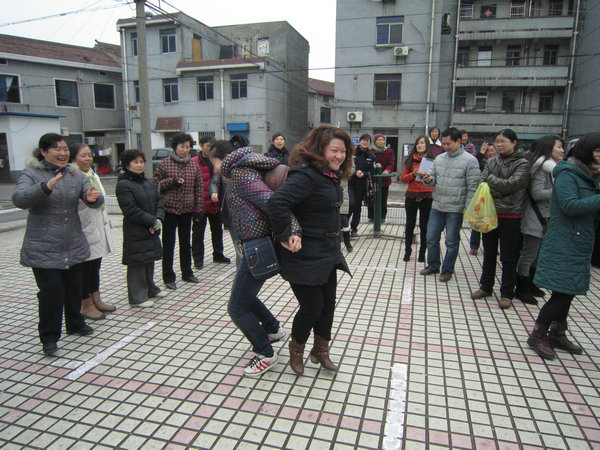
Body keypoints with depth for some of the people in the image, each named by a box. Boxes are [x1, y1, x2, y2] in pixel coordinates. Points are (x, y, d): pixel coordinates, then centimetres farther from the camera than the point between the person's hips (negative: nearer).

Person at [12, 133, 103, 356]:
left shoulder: (75, 174, 7)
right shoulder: (31, 174, -6)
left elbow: (95, 200, -1)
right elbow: (19, 199, -23)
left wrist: (93, 198, -26)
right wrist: (45, 188, -41)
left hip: (74, 247, 5)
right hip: (43, 249, -4)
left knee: (75, 288, 14)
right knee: (52, 292, -4)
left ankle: (75, 324, 35)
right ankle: (49, 337, 13)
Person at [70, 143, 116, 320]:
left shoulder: (93, 175, 13)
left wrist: (105, 223, 20)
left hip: (98, 229, 8)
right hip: (84, 231, -8)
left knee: (95, 267, 17)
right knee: (85, 269, 4)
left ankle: (96, 300, 29)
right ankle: (86, 305, 17)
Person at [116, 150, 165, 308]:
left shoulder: (149, 182, 12)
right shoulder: (123, 185, -12)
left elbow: (158, 202, 11)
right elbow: (130, 210, -19)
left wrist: (159, 219, -8)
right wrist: (153, 221, -18)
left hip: (152, 231, 8)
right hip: (135, 232, -7)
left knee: (150, 260, 17)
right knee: (137, 263, -1)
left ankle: (150, 289, 33)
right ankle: (137, 297, 10)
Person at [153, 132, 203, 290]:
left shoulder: (194, 166, 6)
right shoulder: (164, 164, -2)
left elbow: (199, 189, 7)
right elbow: (156, 184, 0)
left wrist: (199, 209, 3)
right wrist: (171, 181, -16)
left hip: (187, 211, 3)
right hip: (169, 209, -3)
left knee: (186, 243, 14)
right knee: (168, 244, 3)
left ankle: (187, 272, 28)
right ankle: (168, 277, 13)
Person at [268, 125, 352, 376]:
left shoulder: (331, 175, 8)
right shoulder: (306, 175, -22)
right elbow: (277, 202, -34)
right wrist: (286, 236, -28)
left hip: (328, 253, 9)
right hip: (305, 256, -9)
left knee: (328, 303, 17)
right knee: (312, 308, 2)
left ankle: (321, 350, 38)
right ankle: (296, 350, 31)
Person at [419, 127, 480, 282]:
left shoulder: (469, 161, -7)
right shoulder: (439, 159, 8)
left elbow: (472, 188, -9)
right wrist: (429, 179, -10)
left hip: (455, 210, -5)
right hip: (436, 207, 5)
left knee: (452, 242, 7)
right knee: (431, 238, 11)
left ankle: (447, 270, 23)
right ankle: (432, 265, 29)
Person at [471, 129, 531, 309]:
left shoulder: (523, 163, -5)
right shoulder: (491, 162, 9)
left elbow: (512, 184, -19)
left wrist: (492, 179, -7)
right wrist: (503, 185, -15)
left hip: (510, 216, -4)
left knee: (508, 257, 4)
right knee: (489, 254, 15)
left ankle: (507, 294, 16)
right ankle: (486, 287, 29)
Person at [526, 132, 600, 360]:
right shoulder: (567, 174, -12)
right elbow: (570, 206, -23)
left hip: (580, 243, 9)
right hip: (563, 243, -9)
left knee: (568, 291, 15)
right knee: (562, 292, -7)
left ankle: (557, 333, 29)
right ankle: (537, 335, 6)